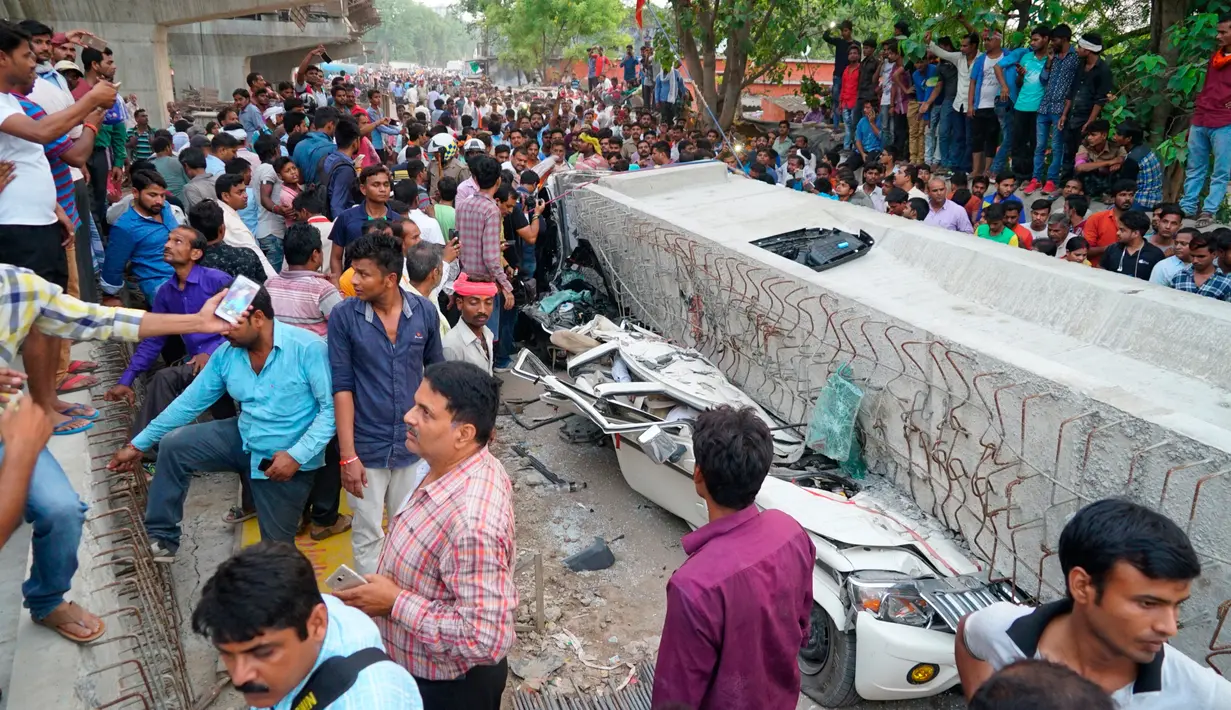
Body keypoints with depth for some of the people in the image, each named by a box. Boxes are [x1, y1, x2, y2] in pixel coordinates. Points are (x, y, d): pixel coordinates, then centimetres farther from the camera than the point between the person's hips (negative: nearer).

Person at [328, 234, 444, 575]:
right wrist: (348, 455, -13)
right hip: (366, 447, -2)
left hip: (414, 444, 2)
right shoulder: (343, 316, -11)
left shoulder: (424, 311, -6)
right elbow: (342, 387, -10)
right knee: (368, 535, 12)